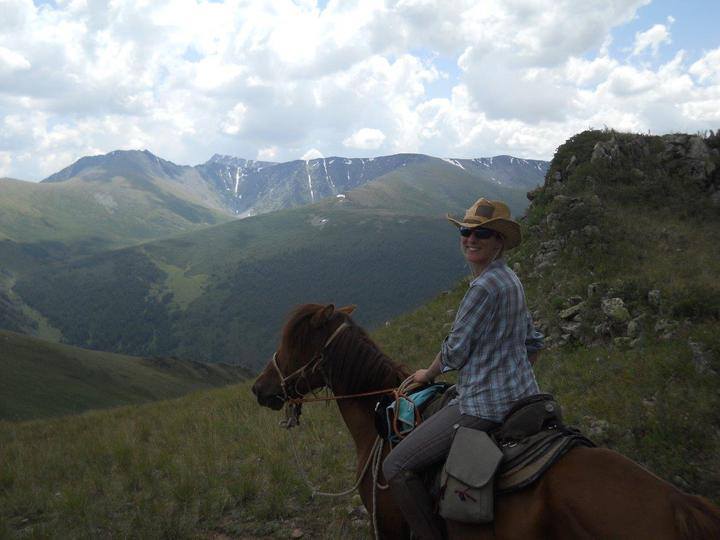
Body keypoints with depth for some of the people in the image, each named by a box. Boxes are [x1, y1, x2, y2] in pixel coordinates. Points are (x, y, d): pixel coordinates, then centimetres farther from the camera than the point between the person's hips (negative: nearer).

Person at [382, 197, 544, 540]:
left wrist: (427, 375, 4)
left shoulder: (484, 286, -20)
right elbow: (534, 343, 19)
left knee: (396, 466, -10)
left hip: (485, 405, -11)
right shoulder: (511, 280, 11)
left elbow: (455, 351, -13)